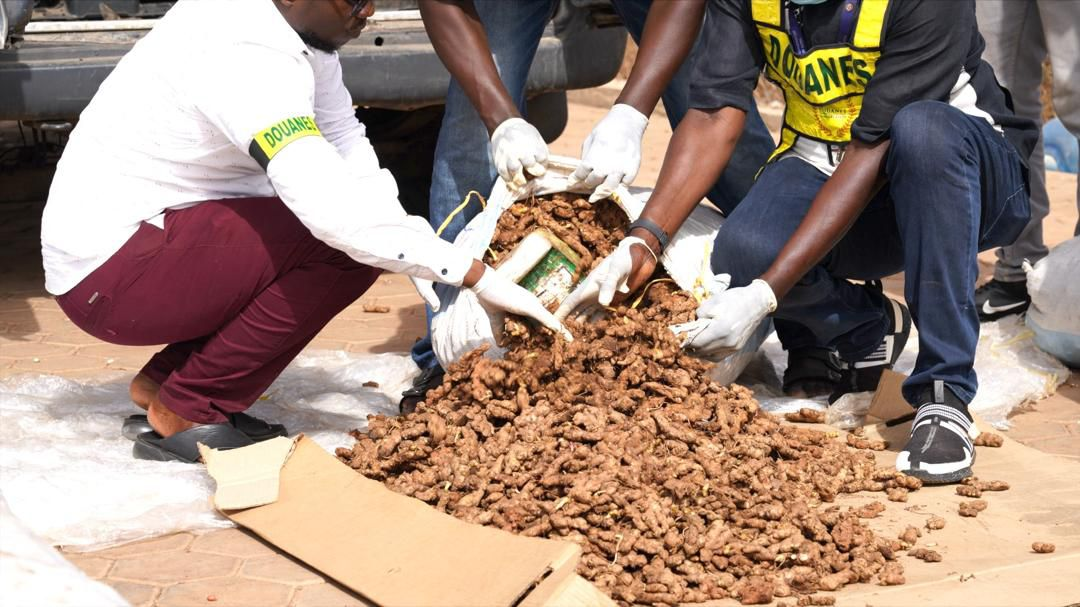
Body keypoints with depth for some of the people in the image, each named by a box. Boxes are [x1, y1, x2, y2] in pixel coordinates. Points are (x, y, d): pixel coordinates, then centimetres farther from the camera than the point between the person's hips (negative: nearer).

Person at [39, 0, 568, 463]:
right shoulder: (245, 55, -28)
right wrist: (476, 277, -32)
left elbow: (347, 146, 2)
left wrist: (421, 264, -12)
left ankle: (165, 379, 10)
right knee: (342, 240, -22)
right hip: (106, 273, -9)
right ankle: (184, 413, -8)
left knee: (365, 243, 8)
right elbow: (333, 209, -37)